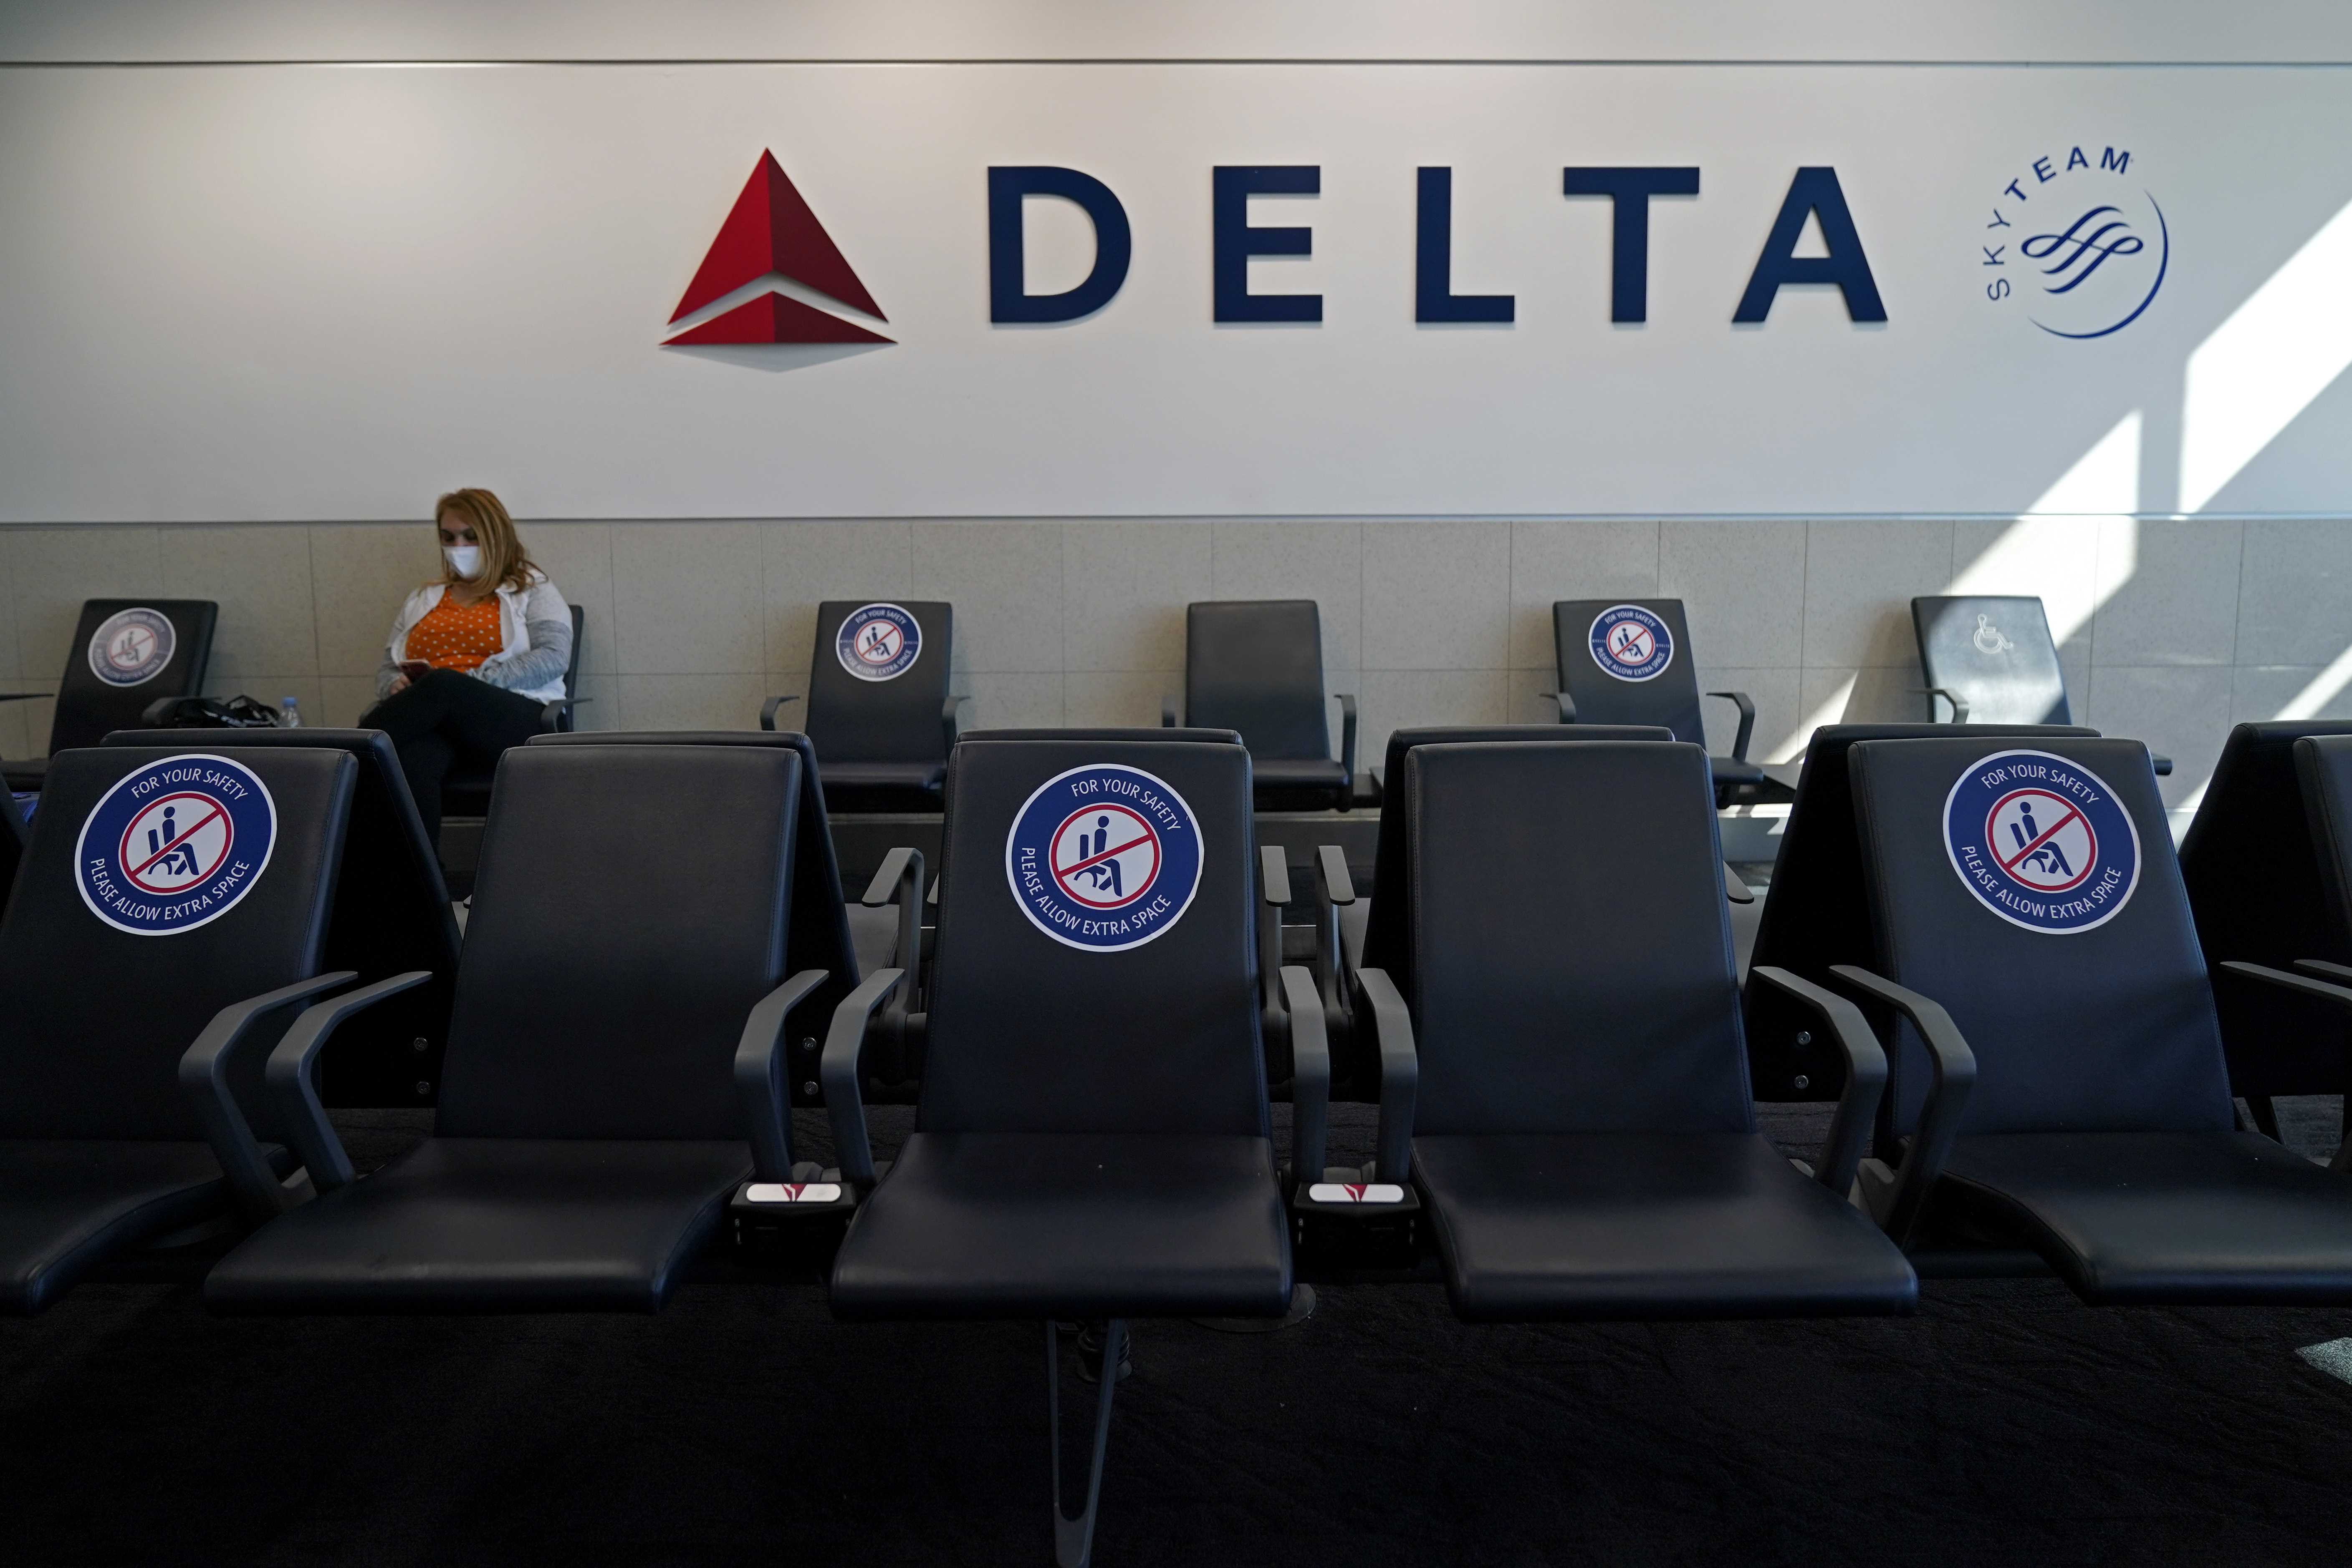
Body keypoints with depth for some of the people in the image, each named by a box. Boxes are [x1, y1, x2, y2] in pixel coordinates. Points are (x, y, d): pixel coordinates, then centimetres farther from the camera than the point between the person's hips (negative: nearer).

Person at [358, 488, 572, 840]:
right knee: (413, 761, -37)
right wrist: (398, 687, -1)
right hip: (432, 722, 3)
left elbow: (555, 656, -2)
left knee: (443, 685, -38)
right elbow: (388, 669, 26)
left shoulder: (532, 592, 16)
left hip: (516, 719, -3)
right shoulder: (423, 601, 29)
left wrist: (471, 681, -12)